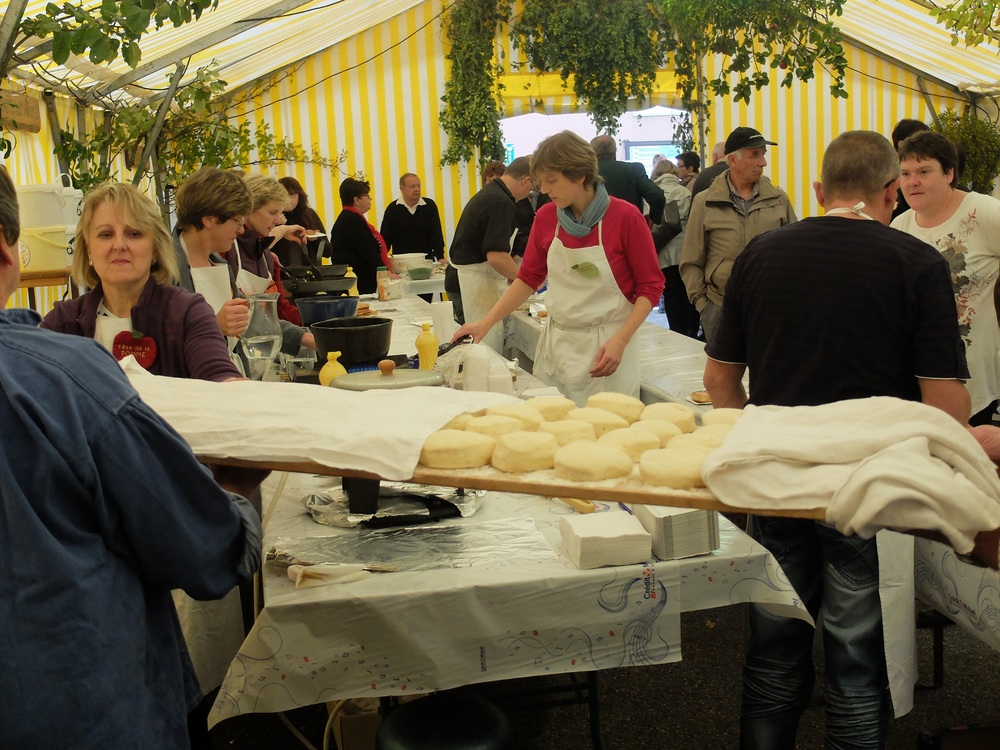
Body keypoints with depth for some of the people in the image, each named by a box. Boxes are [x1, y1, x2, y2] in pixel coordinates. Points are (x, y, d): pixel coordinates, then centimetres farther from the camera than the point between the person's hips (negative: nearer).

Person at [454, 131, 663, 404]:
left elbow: (650, 287, -6)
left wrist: (620, 341, -17)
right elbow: (528, 278, 11)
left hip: (607, 348, -4)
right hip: (556, 343, 4)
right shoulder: (546, 217, 2)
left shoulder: (625, 217, -11)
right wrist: (485, 323, 3)